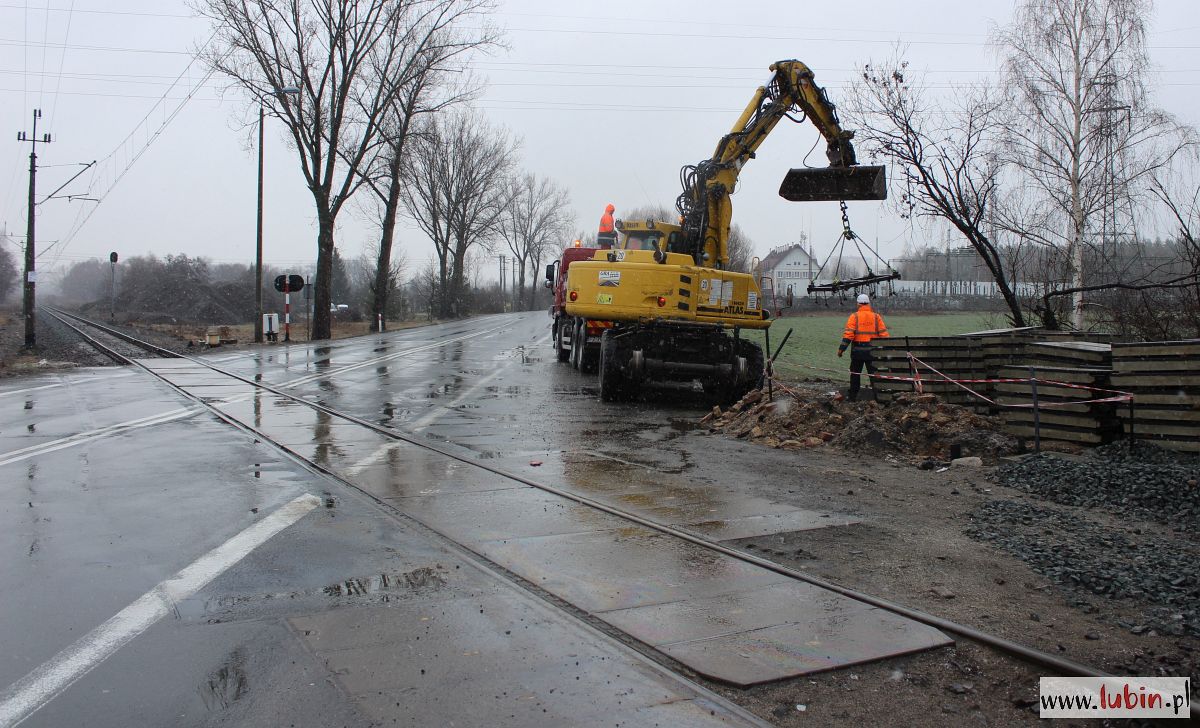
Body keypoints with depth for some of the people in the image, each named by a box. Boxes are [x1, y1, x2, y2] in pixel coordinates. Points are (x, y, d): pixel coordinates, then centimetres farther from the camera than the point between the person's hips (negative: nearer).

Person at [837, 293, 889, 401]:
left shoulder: (854, 316, -4)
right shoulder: (876, 317, 3)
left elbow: (848, 334, -11)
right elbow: (884, 334, -1)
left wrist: (841, 349, -8)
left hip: (857, 351, -1)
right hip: (872, 351, 1)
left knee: (855, 374, 11)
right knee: (874, 374, 5)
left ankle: (853, 397, 14)